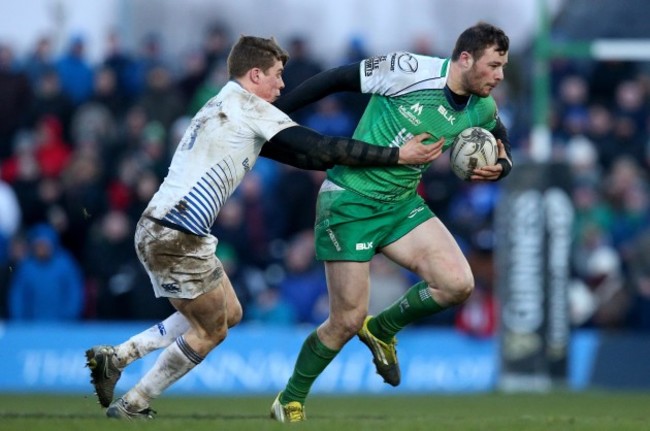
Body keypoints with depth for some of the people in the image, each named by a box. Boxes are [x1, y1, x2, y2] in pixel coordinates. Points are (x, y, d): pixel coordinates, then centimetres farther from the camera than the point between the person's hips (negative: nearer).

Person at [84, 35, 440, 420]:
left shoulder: (227, 108, 20)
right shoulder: (249, 109, -9)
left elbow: (301, 153, 24)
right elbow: (320, 148, -14)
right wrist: (397, 155, -12)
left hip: (161, 230, 9)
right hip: (175, 238, -9)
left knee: (229, 313, 19)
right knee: (211, 331, 5)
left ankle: (117, 357, 14)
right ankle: (131, 405, 9)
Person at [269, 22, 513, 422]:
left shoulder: (482, 109, -2)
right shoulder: (410, 71, -21)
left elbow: (498, 137, 20)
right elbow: (337, 78, -12)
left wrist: (500, 165, -5)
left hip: (401, 205, 6)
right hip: (349, 203, -6)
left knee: (458, 284, -14)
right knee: (348, 321, -5)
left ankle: (382, 330, 15)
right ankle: (289, 402, 19)